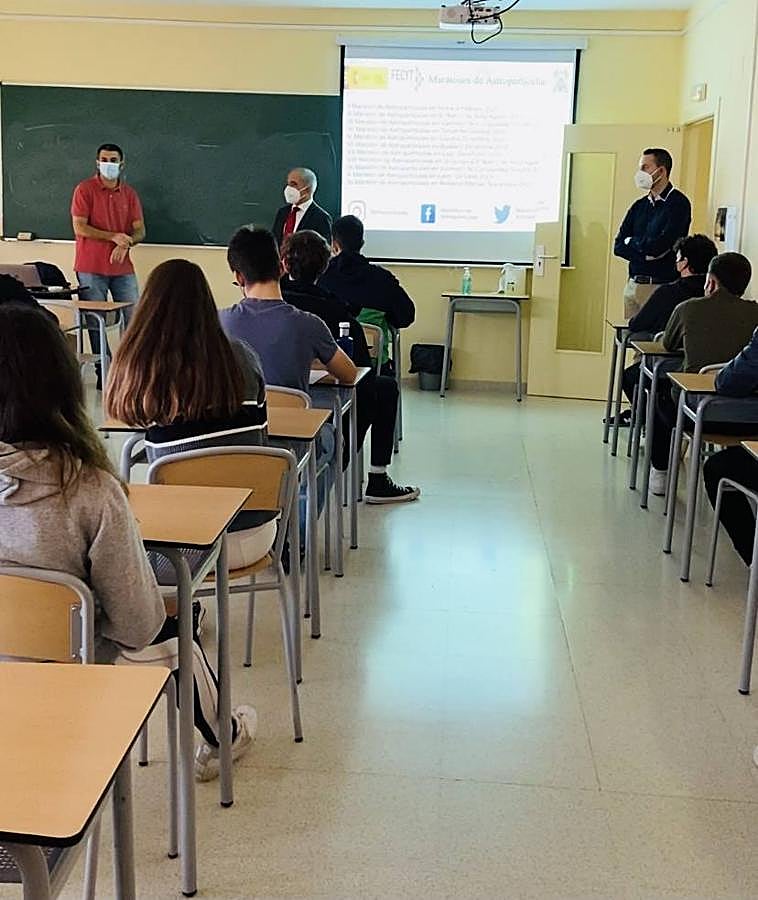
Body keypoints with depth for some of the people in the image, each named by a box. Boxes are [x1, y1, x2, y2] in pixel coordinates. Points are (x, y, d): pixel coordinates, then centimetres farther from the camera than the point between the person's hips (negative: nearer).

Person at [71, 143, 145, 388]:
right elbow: (80, 228, -9)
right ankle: (103, 372, 9)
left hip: (123, 268, 4)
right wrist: (113, 236, -16)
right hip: (91, 269, -4)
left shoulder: (129, 194, 11)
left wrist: (125, 244, -13)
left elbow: (140, 231, 7)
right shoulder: (85, 189, -2)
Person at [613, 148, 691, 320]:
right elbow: (619, 246, 8)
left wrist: (632, 242, 2)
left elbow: (659, 246, -15)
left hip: (661, 286, -6)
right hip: (632, 284, 6)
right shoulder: (639, 205, 14)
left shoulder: (678, 203, -6)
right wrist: (644, 252, -9)